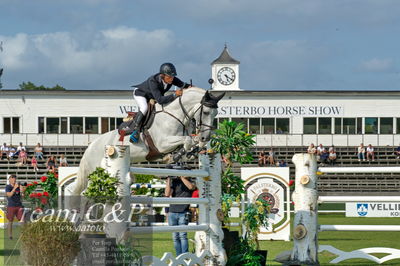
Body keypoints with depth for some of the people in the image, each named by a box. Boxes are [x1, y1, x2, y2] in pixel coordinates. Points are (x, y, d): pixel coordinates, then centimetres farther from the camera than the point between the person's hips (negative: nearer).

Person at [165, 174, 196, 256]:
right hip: (172, 213, 3)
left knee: (182, 235, -13)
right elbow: (167, 194, -2)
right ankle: (179, 256, 10)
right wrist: (168, 180, -5)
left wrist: (182, 177, -14)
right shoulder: (174, 182, 9)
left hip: (183, 213, -3)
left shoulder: (191, 182, 5)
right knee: (175, 236, 4)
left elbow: (191, 187, -19)